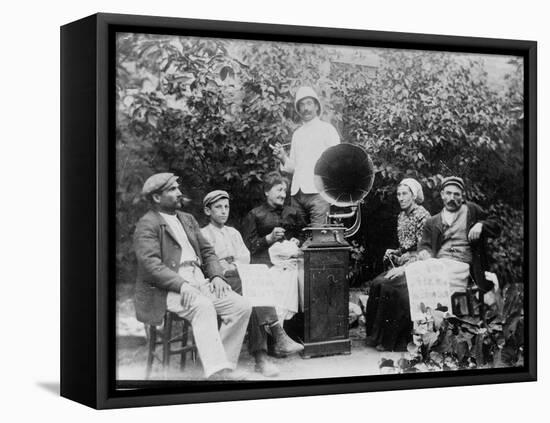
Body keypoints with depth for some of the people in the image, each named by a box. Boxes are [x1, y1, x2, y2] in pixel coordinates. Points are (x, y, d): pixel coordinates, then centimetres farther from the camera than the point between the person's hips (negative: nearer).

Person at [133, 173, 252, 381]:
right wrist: (181, 285, -28)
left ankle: (225, 365, -12)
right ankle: (216, 370, -42)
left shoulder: (187, 219, 23)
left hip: (198, 281, 8)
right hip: (168, 289, -7)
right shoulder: (147, 225, -2)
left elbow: (207, 251, 22)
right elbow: (151, 264, -15)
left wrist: (217, 276, 0)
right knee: (203, 306, -37)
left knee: (242, 306, -14)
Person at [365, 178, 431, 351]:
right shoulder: (401, 216, 17)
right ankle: (375, 335, -14)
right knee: (376, 283, -17)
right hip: (404, 264, 7)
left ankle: (389, 339, -20)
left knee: (388, 286, -27)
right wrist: (393, 253, 6)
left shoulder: (422, 215, -8)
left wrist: (404, 258, -15)